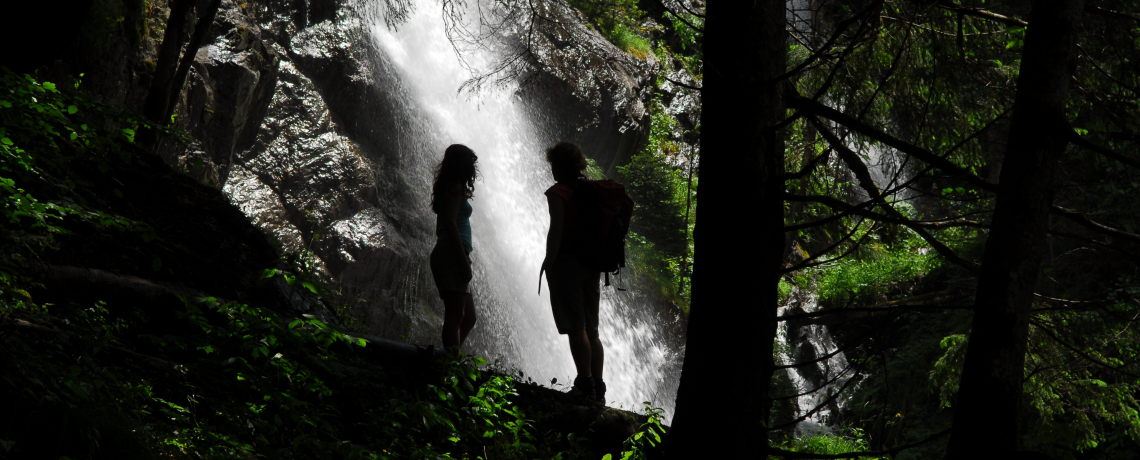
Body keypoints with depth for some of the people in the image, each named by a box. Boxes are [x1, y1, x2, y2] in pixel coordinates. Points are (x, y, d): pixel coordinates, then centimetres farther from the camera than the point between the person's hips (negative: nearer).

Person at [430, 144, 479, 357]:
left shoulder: (447, 187, 22)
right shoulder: (456, 187, -6)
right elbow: (450, 223, -17)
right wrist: (464, 260, -21)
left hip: (444, 254, 10)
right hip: (452, 255, -10)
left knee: (468, 316, 11)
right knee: (455, 315, -13)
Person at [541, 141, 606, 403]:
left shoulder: (558, 193, -10)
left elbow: (556, 231, -18)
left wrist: (548, 264, -12)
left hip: (566, 264, -7)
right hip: (591, 267, 7)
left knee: (575, 328, -5)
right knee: (591, 330, 11)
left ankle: (585, 385, -7)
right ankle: (598, 390, 12)